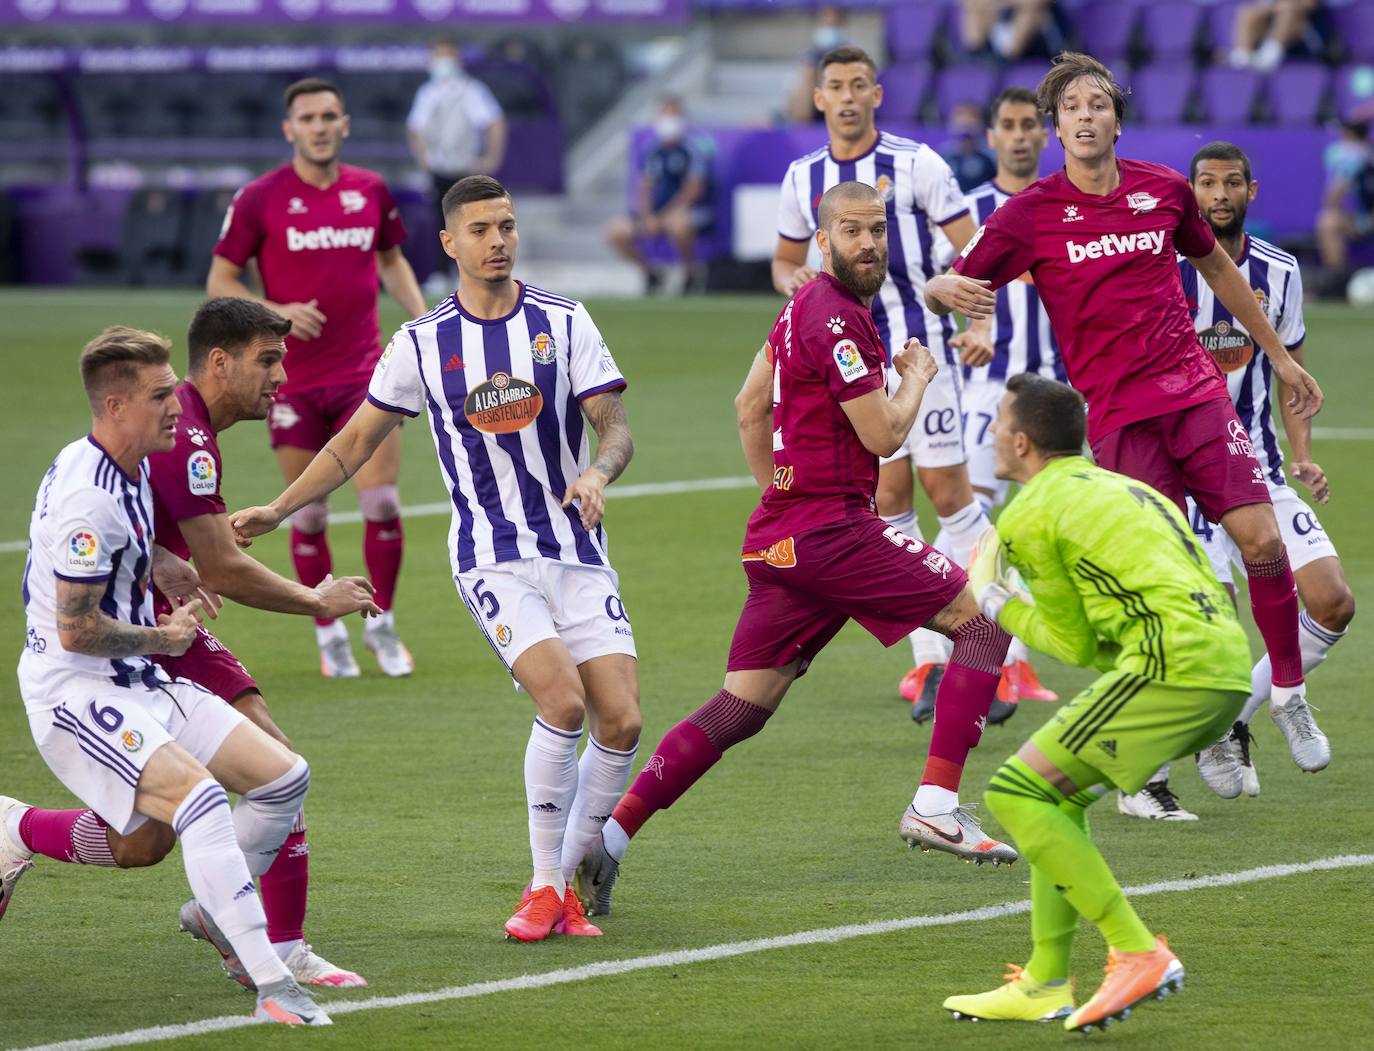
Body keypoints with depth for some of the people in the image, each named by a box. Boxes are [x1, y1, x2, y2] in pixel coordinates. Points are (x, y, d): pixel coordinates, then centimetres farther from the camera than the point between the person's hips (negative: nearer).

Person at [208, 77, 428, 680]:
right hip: (292, 380, -2)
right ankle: (329, 634, 19)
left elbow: (391, 261, 20)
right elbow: (220, 281, -2)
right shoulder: (259, 199, -6)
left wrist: (421, 318, 7)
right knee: (309, 515, 3)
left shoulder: (370, 191, 4)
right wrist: (276, 312, -18)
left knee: (382, 502, -7)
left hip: (362, 373, 2)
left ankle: (382, 624, 12)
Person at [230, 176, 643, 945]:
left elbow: (615, 426, 1)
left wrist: (598, 474, -22)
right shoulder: (423, 343, 3)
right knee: (562, 700, -24)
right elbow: (358, 440, 13)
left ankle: (567, 881, 11)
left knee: (621, 721, -9)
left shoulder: (563, 322, 3)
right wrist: (278, 509, 5)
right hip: (492, 557, -2)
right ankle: (544, 887, -11)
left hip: (578, 554, 2)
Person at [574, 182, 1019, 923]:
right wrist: (917, 375, 4)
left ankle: (606, 839, 0)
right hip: (830, 529, -9)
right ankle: (935, 805, -8)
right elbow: (883, 434, -14)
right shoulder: (835, 319, -14)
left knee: (739, 708, 8)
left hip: (780, 534, 9)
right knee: (981, 624, -2)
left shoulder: (807, 307, 17)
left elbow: (749, 406, 26)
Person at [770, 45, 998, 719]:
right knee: (888, 501, 2)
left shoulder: (916, 164, -4)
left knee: (949, 492, -7)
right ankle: (928, 662, 7)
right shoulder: (804, 178, 8)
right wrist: (792, 279, -4)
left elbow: (972, 251, -4)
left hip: (921, 345, -4)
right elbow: (786, 260, 20)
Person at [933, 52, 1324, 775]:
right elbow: (947, 289, -3)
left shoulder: (1165, 190, 6)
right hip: (1116, 414, -3)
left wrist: (1278, 354, 29)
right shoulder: (1031, 213, -3)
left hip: (1195, 391, 3)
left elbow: (1215, 264, 23)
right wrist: (947, 289, -29)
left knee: (1261, 538, -9)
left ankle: (1288, 691, 10)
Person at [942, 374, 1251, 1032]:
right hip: (1228, 665, 9)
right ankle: (1044, 985, 20)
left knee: (1016, 793, -5)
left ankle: (1138, 954, -11)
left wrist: (1000, 607, 19)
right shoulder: (1122, 488, 26)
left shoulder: (1028, 516, 1)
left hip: (1174, 667, -9)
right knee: (1058, 797, 21)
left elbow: (1078, 645, 3)